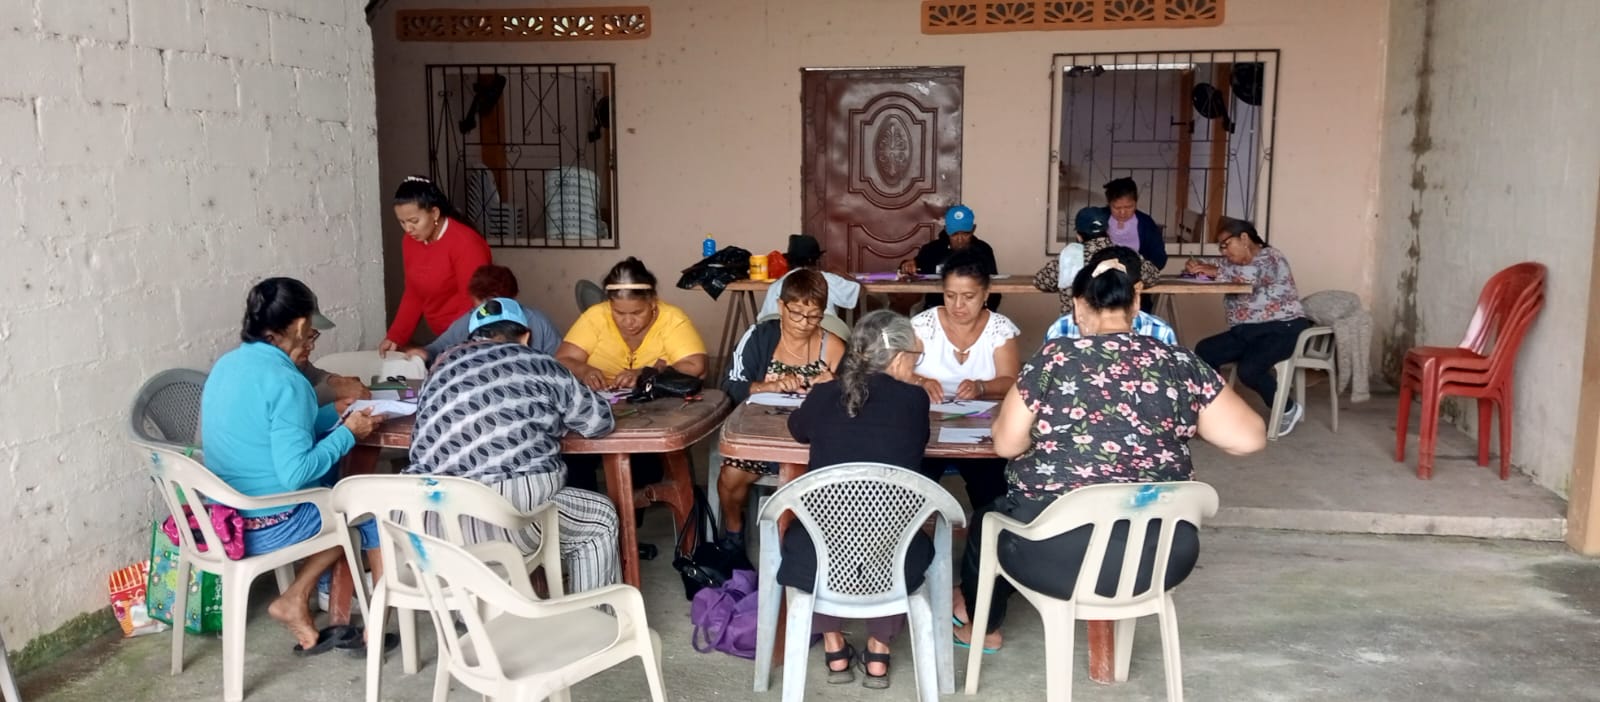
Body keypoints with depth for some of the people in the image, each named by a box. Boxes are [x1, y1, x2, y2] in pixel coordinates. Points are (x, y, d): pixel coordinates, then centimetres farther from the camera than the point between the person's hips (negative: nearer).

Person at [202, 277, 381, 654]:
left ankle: (295, 599, 19)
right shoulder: (284, 381, -22)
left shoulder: (227, 365, 6)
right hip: (270, 527, -8)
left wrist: (337, 413, 15)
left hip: (228, 518, 8)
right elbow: (295, 473, -26)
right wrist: (348, 433, -14)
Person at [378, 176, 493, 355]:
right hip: (444, 338, 7)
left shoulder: (465, 244, -20)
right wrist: (395, 336, 0)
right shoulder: (410, 242, 3)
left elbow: (474, 305, -20)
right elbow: (413, 295, 12)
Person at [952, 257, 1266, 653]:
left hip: (1059, 554, -3)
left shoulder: (1054, 359, -7)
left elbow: (1006, 444, 1)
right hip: (1162, 557, 4)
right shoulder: (1182, 364, 0)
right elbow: (1249, 438, 2)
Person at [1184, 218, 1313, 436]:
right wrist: (1193, 265, -5)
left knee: (1248, 370, -30)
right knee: (1203, 352, -12)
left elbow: (1250, 275, -26)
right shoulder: (1235, 262, 15)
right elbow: (1205, 266, 20)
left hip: (1282, 328, -8)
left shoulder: (1270, 256, -9)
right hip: (1246, 331, 8)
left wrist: (1217, 271, -13)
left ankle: (1288, 409, -4)